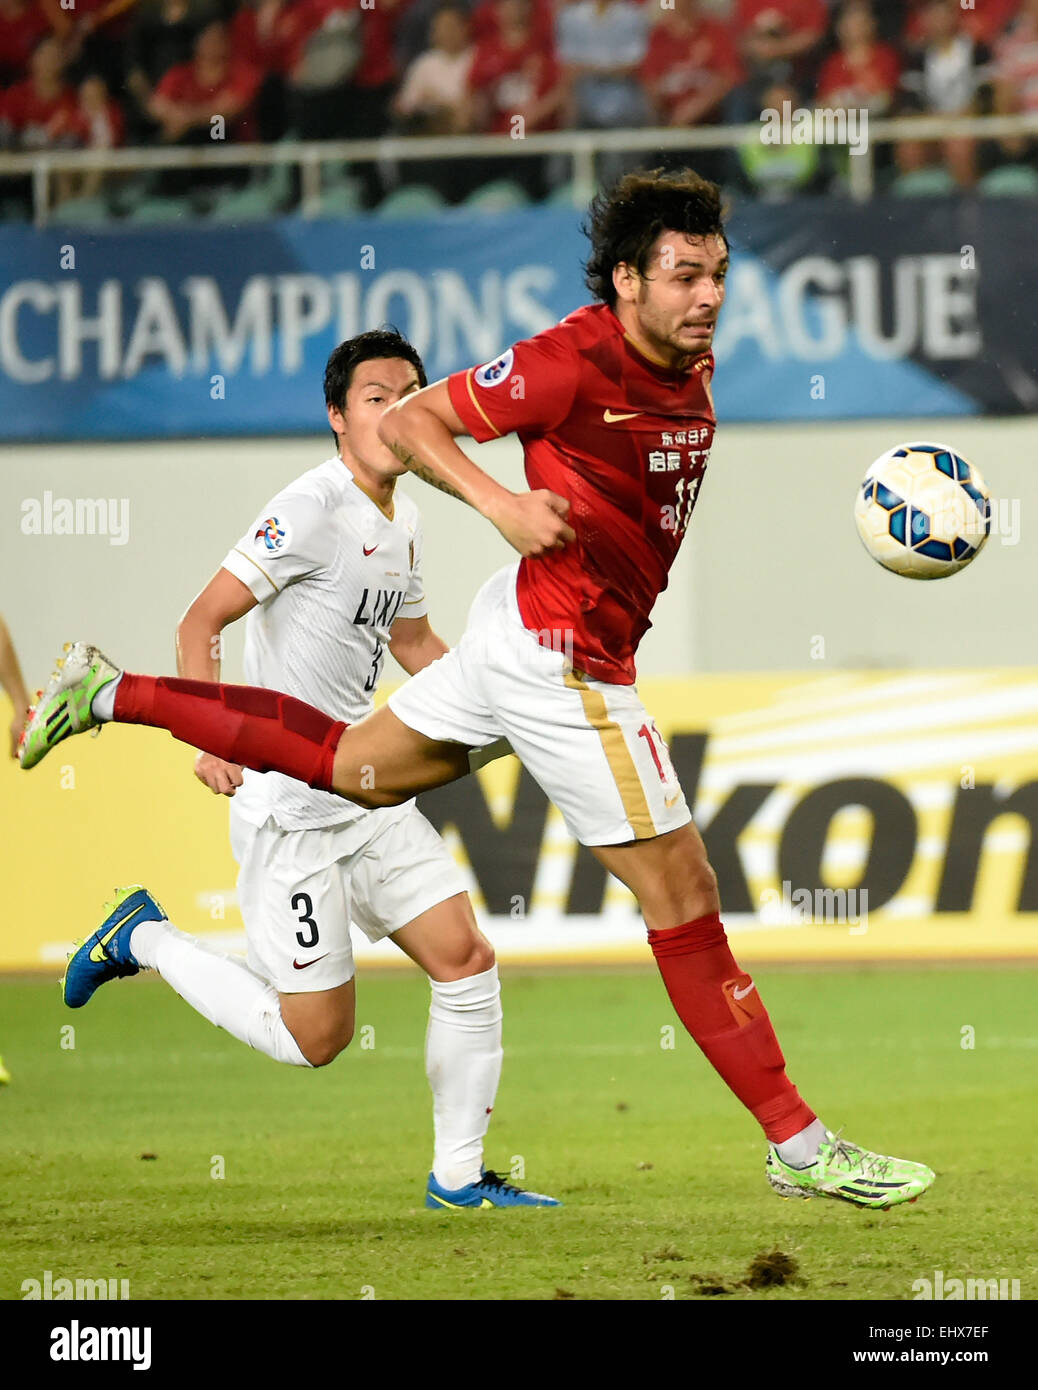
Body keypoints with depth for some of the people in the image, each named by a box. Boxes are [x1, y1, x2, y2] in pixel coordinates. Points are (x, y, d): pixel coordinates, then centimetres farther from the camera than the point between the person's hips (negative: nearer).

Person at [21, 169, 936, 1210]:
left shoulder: (691, 369, 4)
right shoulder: (572, 361, -21)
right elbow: (406, 421, -13)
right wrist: (502, 504, -25)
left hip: (526, 639, 10)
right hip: (560, 657, -10)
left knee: (351, 766, 25)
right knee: (682, 892, -5)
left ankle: (113, 693, 32)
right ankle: (797, 1145, 1)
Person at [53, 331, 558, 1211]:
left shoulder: (402, 521, 12)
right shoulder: (311, 510, -16)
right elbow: (202, 622, -17)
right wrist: (214, 741, -29)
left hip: (370, 794, 8)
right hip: (289, 806, -8)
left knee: (468, 961, -1)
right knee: (316, 1037, -5)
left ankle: (458, 1176, 10)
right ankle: (145, 940, 15)